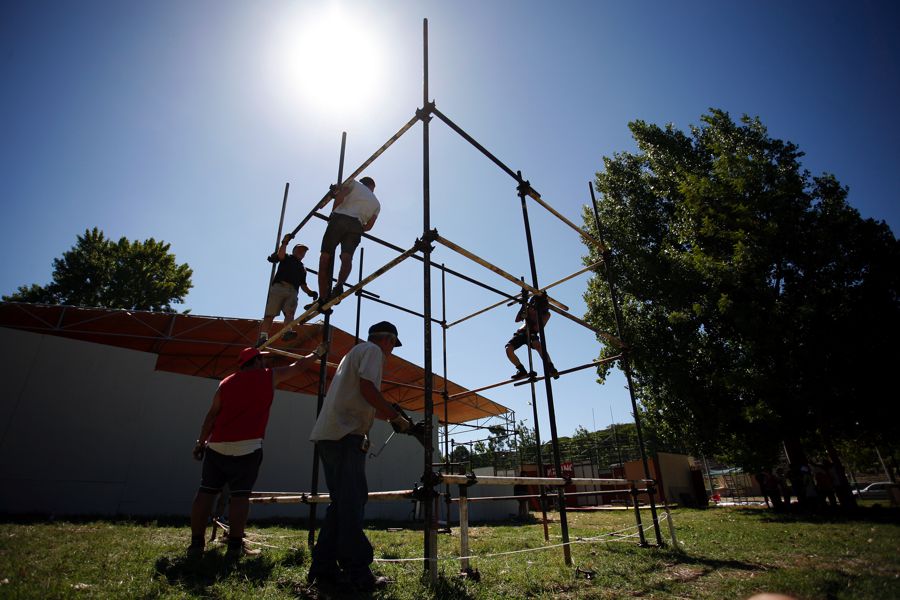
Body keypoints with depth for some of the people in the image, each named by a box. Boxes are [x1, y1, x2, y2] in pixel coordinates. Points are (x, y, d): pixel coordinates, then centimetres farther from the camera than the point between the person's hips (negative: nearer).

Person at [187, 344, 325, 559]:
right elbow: (298, 366, 16)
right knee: (240, 495, 1)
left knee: (206, 492, 9)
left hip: (217, 446, 4)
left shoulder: (227, 382, 13)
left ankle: (196, 543, 12)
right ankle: (235, 545, 3)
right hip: (246, 447, -4)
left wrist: (201, 441, 19)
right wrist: (317, 353, 30)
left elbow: (212, 414, 12)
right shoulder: (269, 376, 5)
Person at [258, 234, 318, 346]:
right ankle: (263, 336, -26)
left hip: (292, 291, 3)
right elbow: (280, 255, -1)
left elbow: (303, 284, 27)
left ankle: (287, 333, -44)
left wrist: (309, 292, 9)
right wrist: (284, 243, -10)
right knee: (270, 314, -14)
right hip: (278, 287, -3)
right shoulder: (286, 258, 24)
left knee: (289, 312, -24)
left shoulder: (302, 268, 33)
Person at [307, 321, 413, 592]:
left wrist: (389, 415, 30)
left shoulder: (355, 351, 29)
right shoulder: (372, 350, -1)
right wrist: (396, 417, -7)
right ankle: (357, 572, -3)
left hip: (329, 435, 10)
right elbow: (367, 389, -17)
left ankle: (324, 569, 16)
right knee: (351, 502, -7)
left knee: (341, 502, 12)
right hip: (346, 434, -10)